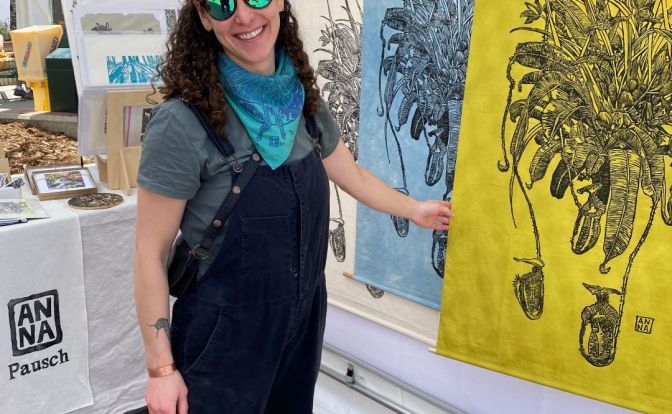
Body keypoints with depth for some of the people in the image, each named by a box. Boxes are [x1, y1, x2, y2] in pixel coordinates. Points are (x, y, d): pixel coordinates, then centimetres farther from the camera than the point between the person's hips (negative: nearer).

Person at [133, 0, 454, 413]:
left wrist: (414, 210, 30)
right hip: (223, 339, -5)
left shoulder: (304, 103, -1)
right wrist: (161, 368, -12)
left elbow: (354, 176, 17)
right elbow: (151, 253, -14)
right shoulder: (183, 122, -20)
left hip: (303, 323, 6)